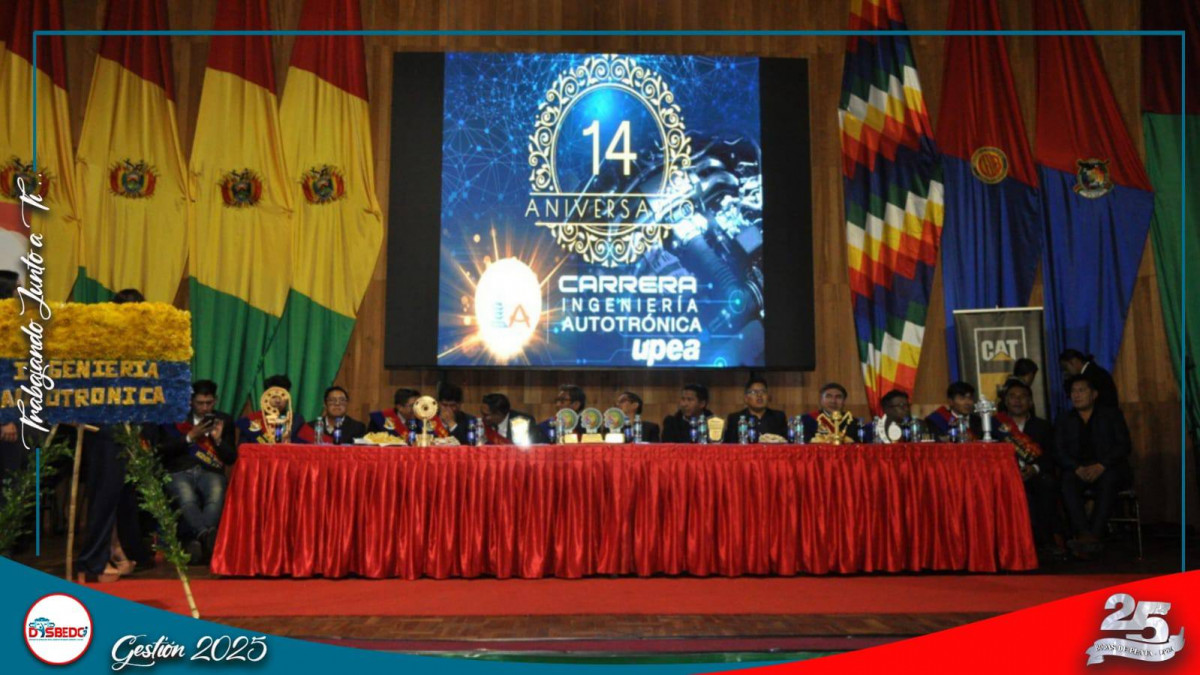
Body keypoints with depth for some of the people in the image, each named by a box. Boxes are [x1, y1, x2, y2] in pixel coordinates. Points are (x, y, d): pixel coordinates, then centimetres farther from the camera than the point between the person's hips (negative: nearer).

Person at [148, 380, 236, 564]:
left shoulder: (224, 421, 17)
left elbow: (231, 459, 12)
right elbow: (161, 449, 3)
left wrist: (218, 440, -5)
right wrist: (190, 437, -6)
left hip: (210, 472, 1)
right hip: (179, 472, 0)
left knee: (217, 495, -36)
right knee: (187, 498, -37)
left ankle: (195, 541, -48)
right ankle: (207, 535, -52)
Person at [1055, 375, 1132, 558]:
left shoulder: (1112, 414, 13)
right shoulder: (1064, 420, 18)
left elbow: (1124, 445, 0)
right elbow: (1059, 453, 6)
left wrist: (1100, 466, -18)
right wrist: (1078, 468, -15)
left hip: (1109, 469, -2)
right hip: (1078, 471, 2)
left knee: (1108, 480, -37)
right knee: (1068, 481, -33)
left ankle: (1093, 535, -44)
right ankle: (1085, 535, -45)